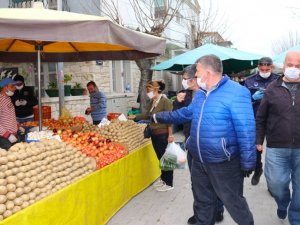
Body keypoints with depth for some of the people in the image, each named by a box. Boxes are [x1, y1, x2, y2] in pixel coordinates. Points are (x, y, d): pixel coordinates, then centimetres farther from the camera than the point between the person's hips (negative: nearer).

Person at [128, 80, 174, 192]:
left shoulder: (165, 101, -15)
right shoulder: (152, 101, 9)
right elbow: (147, 115, 21)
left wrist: (170, 135, -19)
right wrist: (135, 116, 16)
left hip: (163, 134, -8)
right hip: (154, 134, 8)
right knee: (160, 158, 18)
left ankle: (169, 183, 12)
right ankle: (163, 178, 34)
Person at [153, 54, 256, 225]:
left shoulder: (236, 93, -18)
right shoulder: (200, 94, 9)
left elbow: (246, 130, -20)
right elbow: (187, 113, 24)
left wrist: (248, 162, -18)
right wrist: (159, 117, 27)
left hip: (224, 163, -7)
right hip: (199, 161, 8)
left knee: (233, 202, 8)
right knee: (202, 201, 21)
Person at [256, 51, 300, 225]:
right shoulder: (273, 89, 1)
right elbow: (261, 118, 5)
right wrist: (258, 140, 4)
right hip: (276, 148, 0)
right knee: (276, 182, 5)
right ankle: (283, 204, 38)